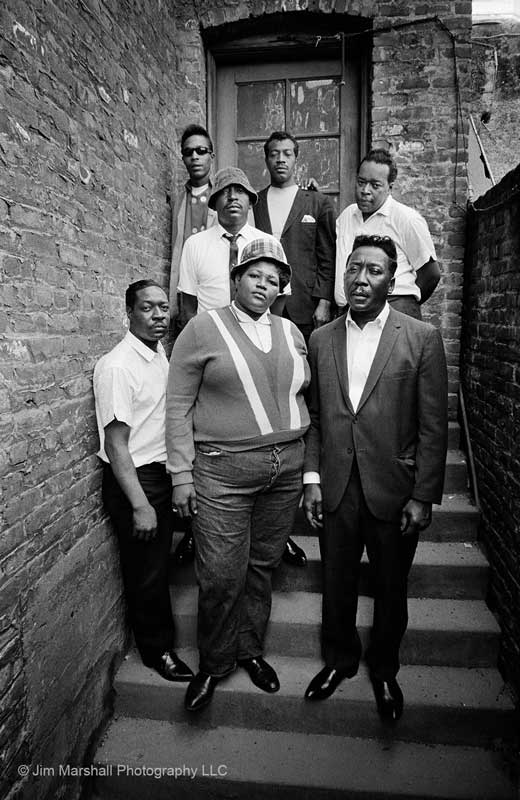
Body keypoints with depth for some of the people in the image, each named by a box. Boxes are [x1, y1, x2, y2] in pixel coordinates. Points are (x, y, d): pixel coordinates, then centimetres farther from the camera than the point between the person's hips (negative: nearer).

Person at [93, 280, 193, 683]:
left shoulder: (161, 355, 5)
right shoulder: (117, 366, -21)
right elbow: (116, 444, -21)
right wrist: (140, 505, -21)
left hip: (163, 473, 8)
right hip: (133, 479, -8)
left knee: (159, 562, 22)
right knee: (145, 570, 7)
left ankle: (161, 639, 43)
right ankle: (157, 649, 29)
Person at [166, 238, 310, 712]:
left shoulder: (291, 333, 11)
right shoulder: (203, 329, -2)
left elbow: (300, 401, 15)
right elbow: (179, 405, -4)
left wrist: (307, 467, 11)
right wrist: (181, 474, -8)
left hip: (285, 469, 4)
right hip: (222, 472, -4)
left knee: (263, 567, 14)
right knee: (222, 576, 1)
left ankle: (250, 650, 37)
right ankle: (215, 662, 28)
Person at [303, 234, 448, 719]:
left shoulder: (422, 338, -6)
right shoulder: (321, 339, 4)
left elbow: (433, 426, -7)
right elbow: (314, 418, 7)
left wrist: (423, 496, -9)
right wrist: (312, 479, 1)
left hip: (394, 491, -2)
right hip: (336, 491, 3)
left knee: (390, 589, 16)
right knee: (336, 584, 17)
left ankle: (384, 669, 42)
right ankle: (339, 660, 43)